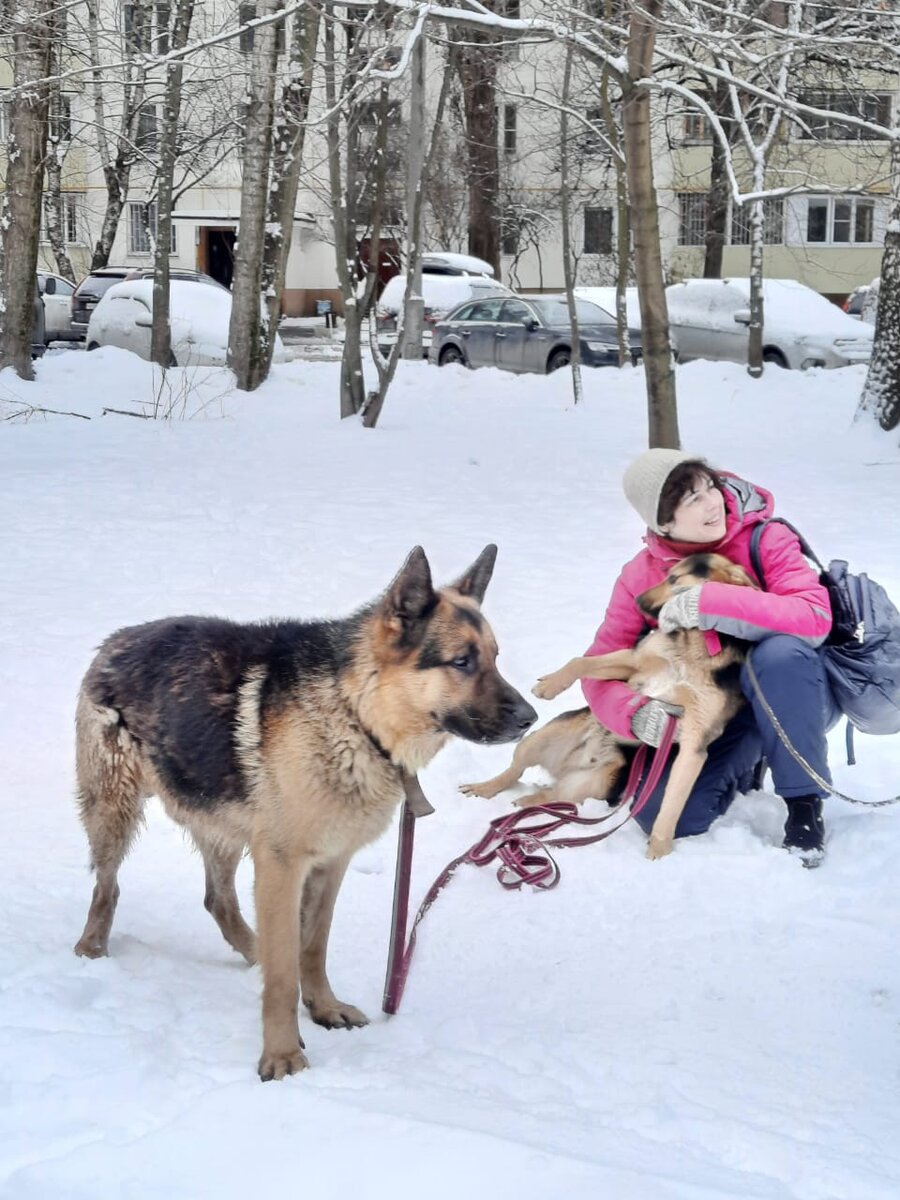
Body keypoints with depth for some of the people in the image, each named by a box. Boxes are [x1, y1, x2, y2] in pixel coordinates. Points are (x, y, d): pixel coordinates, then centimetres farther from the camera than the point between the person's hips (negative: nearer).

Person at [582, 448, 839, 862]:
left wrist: (711, 603, -37)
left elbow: (815, 617, -30)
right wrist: (635, 713, -30)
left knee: (780, 650, -37)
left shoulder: (766, 540, -15)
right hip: (719, 719, 3)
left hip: (797, 696, -3)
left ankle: (804, 802, -21)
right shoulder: (640, 577, -7)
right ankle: (744, 767, 14)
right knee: (661, 814, -20)